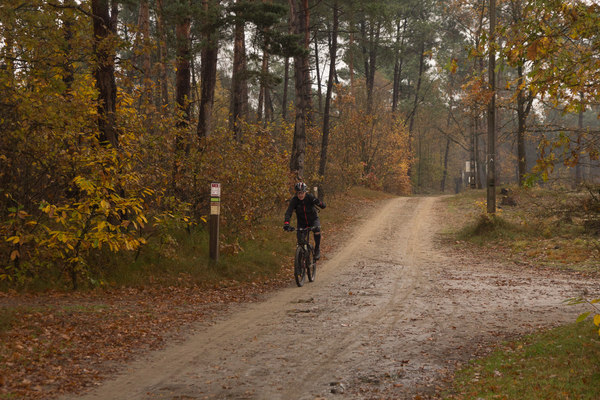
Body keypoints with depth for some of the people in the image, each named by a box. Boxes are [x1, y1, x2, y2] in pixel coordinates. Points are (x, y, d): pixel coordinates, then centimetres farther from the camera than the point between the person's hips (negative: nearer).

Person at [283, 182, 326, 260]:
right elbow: (288, 212, -30)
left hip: (313, 219, -1)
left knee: (317, 229, -30)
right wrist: (286, 223, -48)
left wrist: (319, 203, -47)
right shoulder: (294, 200, -19)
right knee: (300, 238, -14)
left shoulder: (310, 197, -20)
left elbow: (323, 206, -22)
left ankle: (317, 250, -11)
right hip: (302, 222, 1)